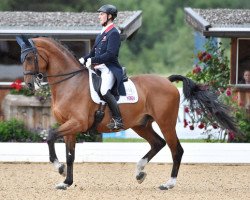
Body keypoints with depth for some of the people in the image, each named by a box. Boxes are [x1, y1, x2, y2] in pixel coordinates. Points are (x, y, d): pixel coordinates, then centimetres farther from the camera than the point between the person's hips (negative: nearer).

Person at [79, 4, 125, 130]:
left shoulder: (113, 33, -9)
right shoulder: (102, 33, 19)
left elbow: (110, 54, -19)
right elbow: (94, 52, 23)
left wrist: (92, 60, -19)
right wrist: (84, 60, 5)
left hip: (109, 69, -10)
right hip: (98, 68, 10)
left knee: (104, 90, -31)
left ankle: (117, 120, -27)